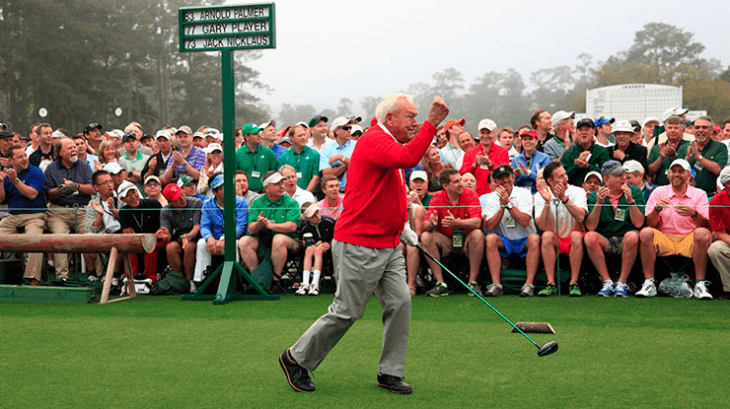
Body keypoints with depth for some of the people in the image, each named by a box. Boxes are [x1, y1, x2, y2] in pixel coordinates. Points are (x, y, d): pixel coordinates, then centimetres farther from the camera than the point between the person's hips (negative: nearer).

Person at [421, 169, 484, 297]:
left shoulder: (471, 195, -10)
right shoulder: (437, 198, -6)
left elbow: (476, 222, -24)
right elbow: (425, 225, -14)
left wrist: (455, 222, -42)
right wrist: (431, 223, -39)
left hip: (466, 240, -2)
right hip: (446, 241, 2)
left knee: (478, 234, -32)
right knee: (426, 237, -24)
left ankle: (473, 282, -26)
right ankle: (440, 283, -23)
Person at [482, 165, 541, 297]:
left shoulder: (524, 193, -5)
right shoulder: (491, 198, 2)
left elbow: (524, 222, -19)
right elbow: (489, 227, -9)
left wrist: (508, 203, -22)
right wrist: (502, 207, -17)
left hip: (524, 241, -2)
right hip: (504, 242, 2)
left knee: (535, 238, -33)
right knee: (490, 238, -29)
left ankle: (529, 284, -33)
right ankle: (496, 284, -31)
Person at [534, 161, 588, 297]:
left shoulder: (578, 192, -6)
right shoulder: (541, 196, -5)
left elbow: (581, 217, -24)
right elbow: (542, 226, -17)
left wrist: (564, 198, -29)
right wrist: (547, 202, -26)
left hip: (572, 241, 0)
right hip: (554, 240, 1)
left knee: (576, 235, -33)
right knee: (547, 235, -31)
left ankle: (574, 283, -27)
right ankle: (551, 284, -30)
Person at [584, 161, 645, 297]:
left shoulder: (635, 192, 1)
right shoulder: (594, 196, 2)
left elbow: (638, 223, -10)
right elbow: (591, 227, -10)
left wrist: (630, 201, -21)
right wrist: (599, 203, -18)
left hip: (625, 241, -1)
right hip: (605, 242, 1)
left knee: (632, 236, -34)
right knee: (590, 237, -30)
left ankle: (622, 283, -21)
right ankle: (607, 282, -20)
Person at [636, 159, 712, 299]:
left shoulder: (699, 194, 8)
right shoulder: (659, 192, 10)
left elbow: (706, 225, -5)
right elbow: (649, 223, 2)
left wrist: (694, 214, -26)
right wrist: (657, 209, -18)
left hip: (689, 241, -1)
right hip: (664, 239, 1)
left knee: (703, 233, -32)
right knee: (646, 232, -28)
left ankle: (700, 284, -29)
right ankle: (649, 283, -26)